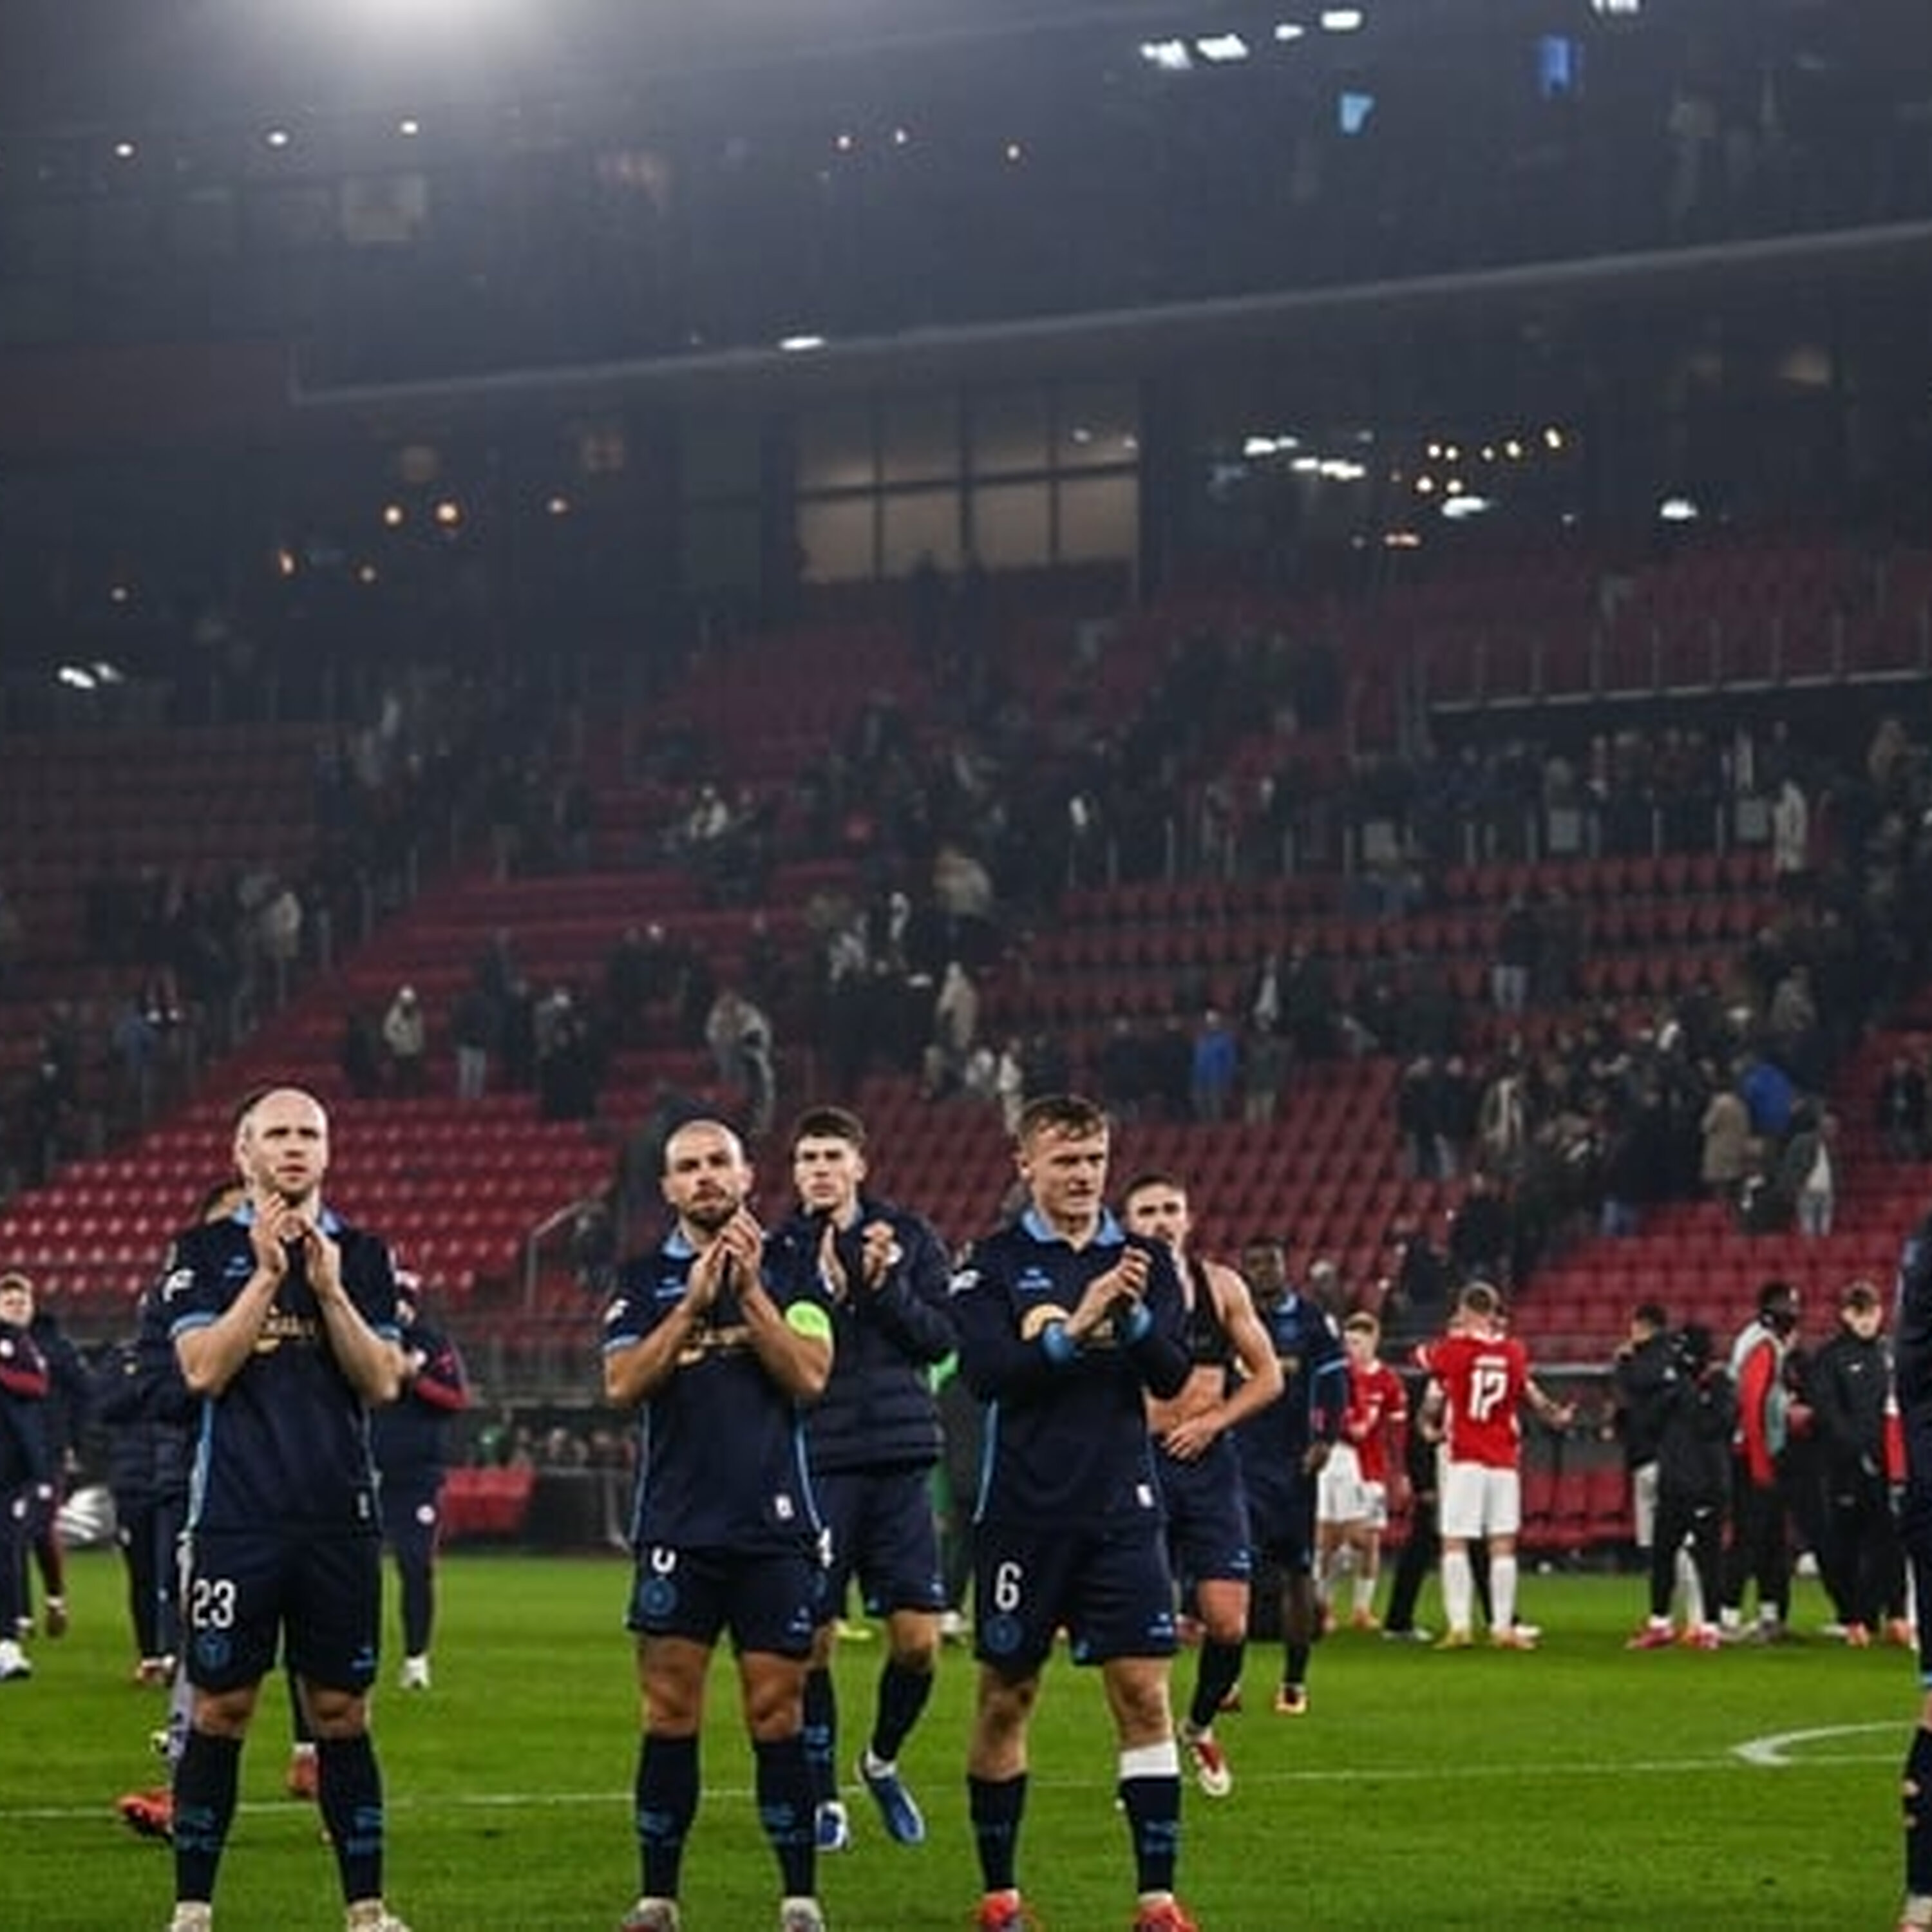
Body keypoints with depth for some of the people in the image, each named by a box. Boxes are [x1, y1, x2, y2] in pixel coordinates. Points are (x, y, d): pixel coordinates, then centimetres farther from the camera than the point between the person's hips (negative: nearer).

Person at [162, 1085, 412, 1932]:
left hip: (339, 1517, 2)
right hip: (237, 1517, -2)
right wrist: (267, 1274, -13)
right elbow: (202, 1369, -8)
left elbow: (384, 1382, 1)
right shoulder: (206, 1251, 4)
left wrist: (330, 1289, -11)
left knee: (342, 1711, 4)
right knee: (220, 1711, 0)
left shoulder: (361, 1253, 9)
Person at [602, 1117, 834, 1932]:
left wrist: (749, 1290, -11)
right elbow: (622, 1383, -4)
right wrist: (694, 1300, -11)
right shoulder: (645, 1277, 9)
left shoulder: (790, 1268, 6)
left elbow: (810, 1376, -5)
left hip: (774, 1527, -1)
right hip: (676, 1528, 1)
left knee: (778, 1715, 0)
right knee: (669, 1717, 0)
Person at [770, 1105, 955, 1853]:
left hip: (899, 1462, 1)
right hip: (815, 1465, -1)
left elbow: (940, 1337, 1)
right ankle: (823, 1798, 13)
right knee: (812, 1644, -1)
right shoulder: (779, 1251, 4)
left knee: (918, 1642, -1)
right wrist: (818, 1285, -17)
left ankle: (883, 1762, 25)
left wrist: (886, 1285, -13)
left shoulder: (909, 1238, 7)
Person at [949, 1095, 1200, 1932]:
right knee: (1006, 1698, 6)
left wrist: (1134, 1316, -20)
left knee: (1144, 1694, -6)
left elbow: (1173, 1375, -2)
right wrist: (1075, 1327, -24)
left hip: (1121, 1509, 1)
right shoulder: (993, 1263, 0)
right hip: (1023, 1510, -1)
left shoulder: (1144, 1260, 7)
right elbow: (985, 1371, -13)